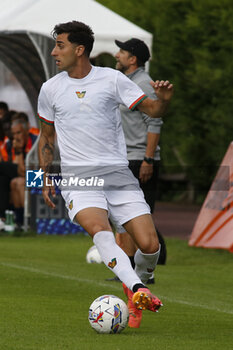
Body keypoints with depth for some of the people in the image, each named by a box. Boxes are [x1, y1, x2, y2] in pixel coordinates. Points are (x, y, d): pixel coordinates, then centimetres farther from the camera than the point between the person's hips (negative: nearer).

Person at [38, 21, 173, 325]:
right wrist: (46, 178, 16)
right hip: (77, 176, 0)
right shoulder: (50, 89, 10)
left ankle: (139, 281, 19)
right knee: (100, 230, -31)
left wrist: (164, 100, -19)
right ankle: (137, 291, -43)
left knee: (149, 245, -12)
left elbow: (151, 110, 4)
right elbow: (47, 136, 23)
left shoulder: (112, 79, 4)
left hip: (118, 173, 0)